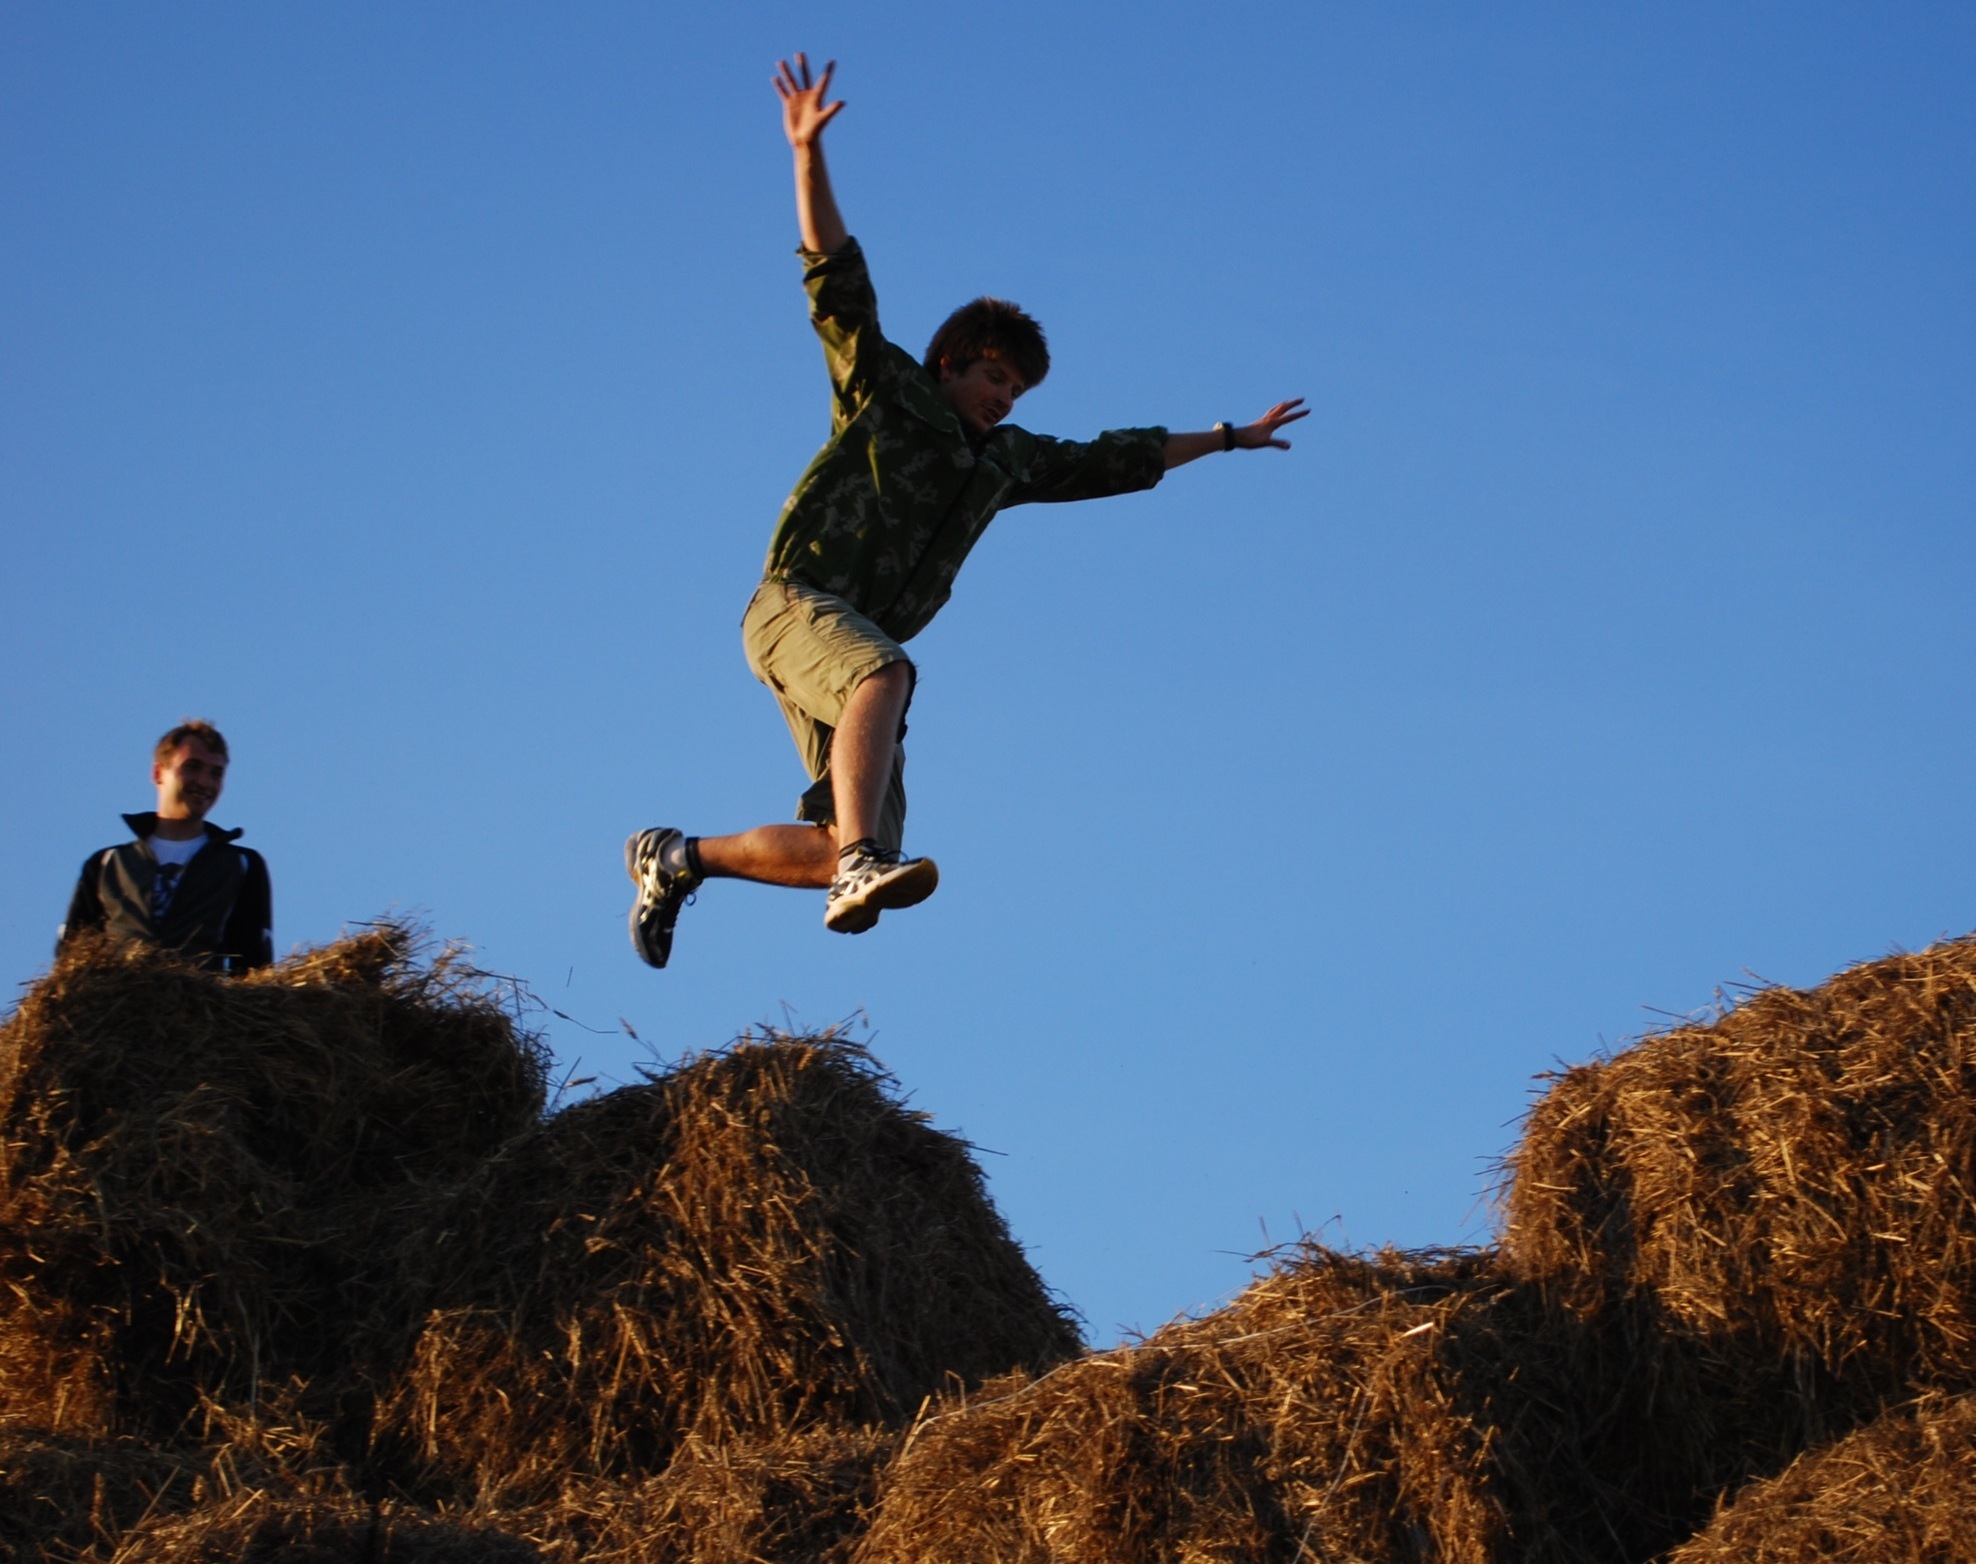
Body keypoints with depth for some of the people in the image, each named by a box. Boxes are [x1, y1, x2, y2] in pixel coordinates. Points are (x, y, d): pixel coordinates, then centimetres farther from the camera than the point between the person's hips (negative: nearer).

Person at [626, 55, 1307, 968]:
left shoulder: (1005, 461, 25)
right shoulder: (885, 390, 10)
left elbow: (1112, 462, 35)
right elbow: (837, 277, 1)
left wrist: (1226, 438, 39)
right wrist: (808, 152, -8)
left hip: (860, 650, 6)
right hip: (797, 603, -6)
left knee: (851, 854, -6)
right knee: (882, 674, -39)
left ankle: (678, 859, 12)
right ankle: (863, 865, -56)